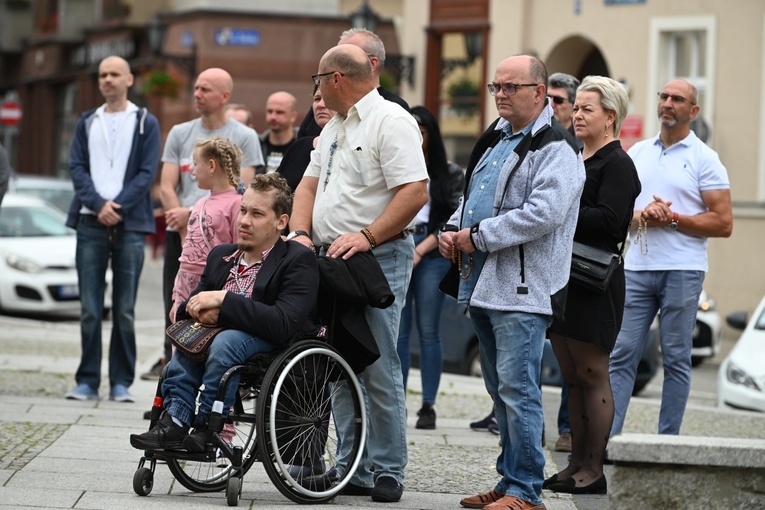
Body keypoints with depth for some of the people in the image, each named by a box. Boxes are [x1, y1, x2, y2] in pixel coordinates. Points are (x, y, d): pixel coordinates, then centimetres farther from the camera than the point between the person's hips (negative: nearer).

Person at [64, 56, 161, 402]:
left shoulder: (145, 123, 7)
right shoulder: (87, 123, 15)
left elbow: (147, 173, -1)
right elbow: (77, 167, 7)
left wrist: (116, 206, -12)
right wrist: (98, 205, -10)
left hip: (130, 224, -2)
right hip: (91, 222, 2)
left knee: (125, 310, -1)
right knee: (89, 309, -1)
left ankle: (121, 382, 4)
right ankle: (87, 380, 4)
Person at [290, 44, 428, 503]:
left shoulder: (391, 121, -9)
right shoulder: (335, 127, 20)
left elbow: (415, 192, -18)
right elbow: (310, 184, 20)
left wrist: (366, 236, -22)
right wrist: (301, 232, 2)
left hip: (379, 258, -9)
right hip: (332, 259, 9)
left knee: (378, 369, -8)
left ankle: (388, 472, -2)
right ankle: (354, 470, 12)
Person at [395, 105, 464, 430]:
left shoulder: (450, 174, 8)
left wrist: (421, 249, -7)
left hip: (432, 255, -2)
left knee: (428, 331, -3)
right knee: (397, 330, -1)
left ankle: (428, 406, -1)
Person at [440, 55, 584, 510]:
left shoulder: (557, 148, -10)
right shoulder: (495, 139, 19)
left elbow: (543, 213, -22)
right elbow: (472, 195, 30)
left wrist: (478, 237, -17)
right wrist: (454, 230, 8)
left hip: (523, 289, -10)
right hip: (483, 284, 10)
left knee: (517, 390, -11)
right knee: (501, 391, 14)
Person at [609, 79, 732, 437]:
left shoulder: (704, 159, 1)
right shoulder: (637, 153, 15)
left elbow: (723, 223, -5)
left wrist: (673, 219, -12)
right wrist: (642, 216, -7)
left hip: (682, 271, -4)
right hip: (637, 268, 4)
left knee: (676, 359, 1)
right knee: (621, 355, -2)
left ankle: (667, 441, 6)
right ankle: (605, 436, -3)